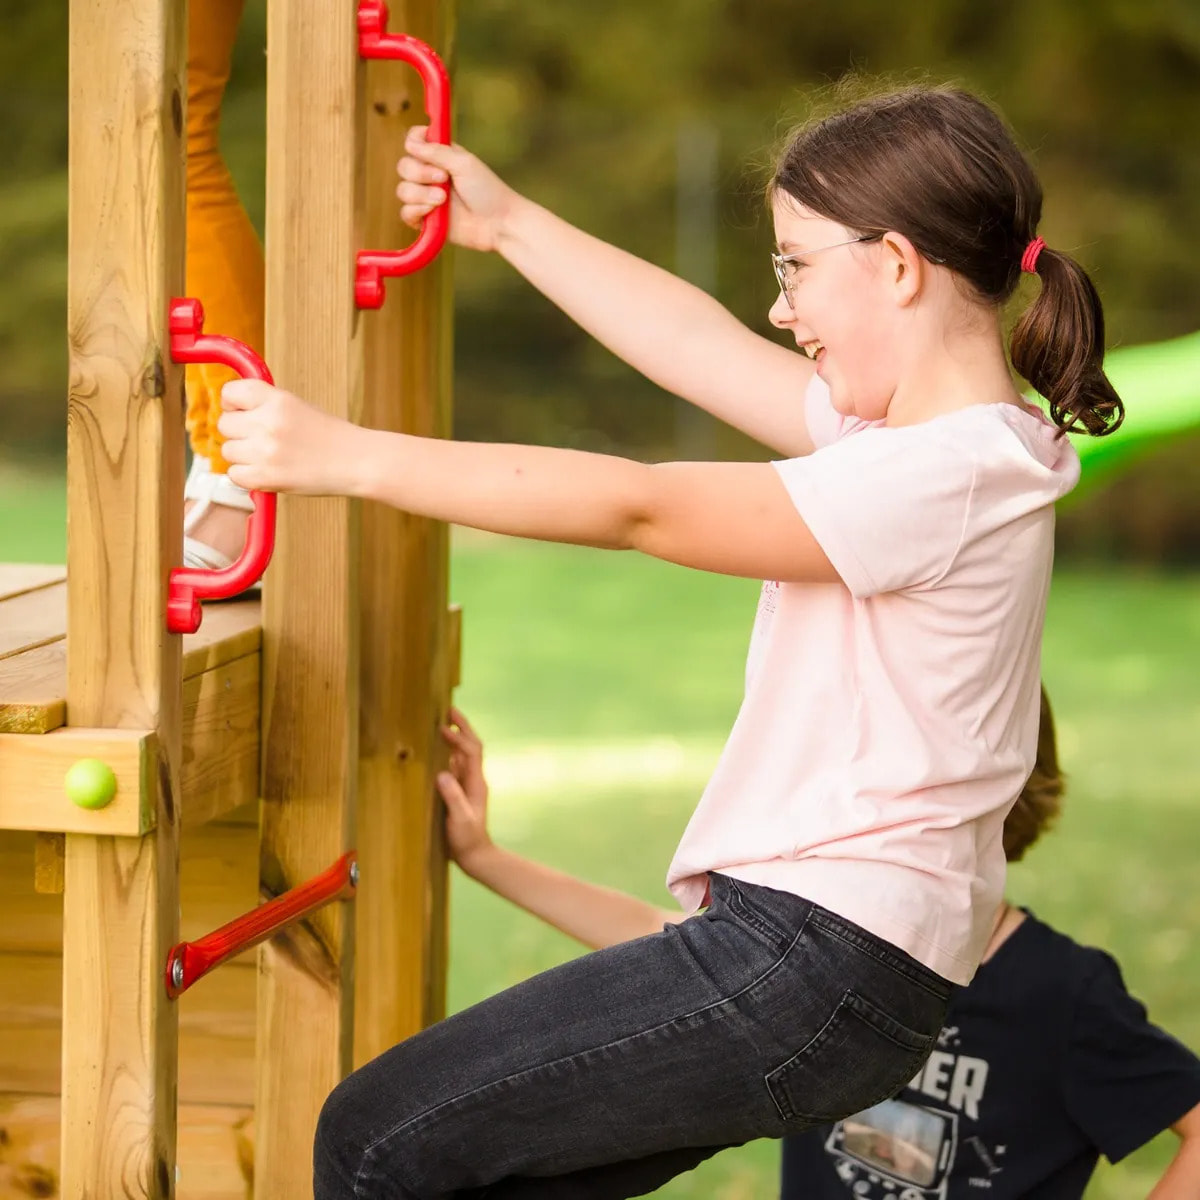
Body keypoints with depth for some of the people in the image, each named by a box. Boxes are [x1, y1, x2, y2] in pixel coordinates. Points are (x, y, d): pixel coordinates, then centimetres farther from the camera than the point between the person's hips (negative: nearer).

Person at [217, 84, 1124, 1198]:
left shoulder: (944, 477, -18)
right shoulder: (939, 433, 12)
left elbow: (637, 508, -19)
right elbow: (703, 347, 22)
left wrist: (345, 456, -17)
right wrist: (509, 223, 27)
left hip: (816, 968, -10)